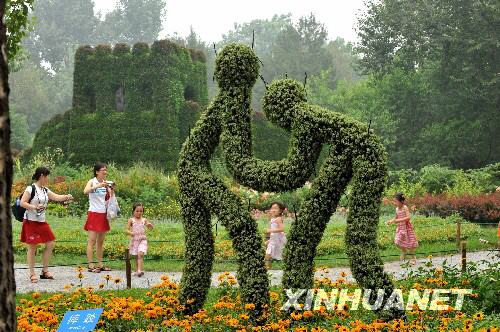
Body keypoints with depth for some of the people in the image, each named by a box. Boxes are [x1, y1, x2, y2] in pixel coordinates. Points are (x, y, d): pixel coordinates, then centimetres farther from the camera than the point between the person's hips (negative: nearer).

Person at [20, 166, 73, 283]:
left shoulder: (45, 190, 11)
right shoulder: (31, 189, -11)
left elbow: (56, 197, 4)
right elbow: (22, 203, -14)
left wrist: (66, 197, -14)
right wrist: (34, 207, -25)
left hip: (42, 222, 8)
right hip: (31, 221, -8)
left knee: (50, 243, 6)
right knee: (32, 247, -4)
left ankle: (45, 271, 16)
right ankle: (32, 274, 4)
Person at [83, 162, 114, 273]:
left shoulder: (106, 183, 9)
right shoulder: (92, 182, -7)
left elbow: (110, 198, 10)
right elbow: (85, 191, -27)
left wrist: (112, 190, -8)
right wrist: (98, 186, -32)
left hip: (103, 214, 6)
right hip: (94, 213, -6)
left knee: (100, 241, 11)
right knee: (92, 240, -6)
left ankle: (100, 264, 16)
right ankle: (90, 265, -5)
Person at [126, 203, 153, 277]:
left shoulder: (144, 220, 4)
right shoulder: (131, 220, 1)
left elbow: (151, 228, 0)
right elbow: (127, 230, -2)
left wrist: (150, 225, -23)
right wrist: (130, 233, -24)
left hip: (142, 240, -1)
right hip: (134, 240, 1)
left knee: (140, 254, -19)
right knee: (136, 256, 8)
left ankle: (139, 270, -25)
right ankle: (138, 271, 19)